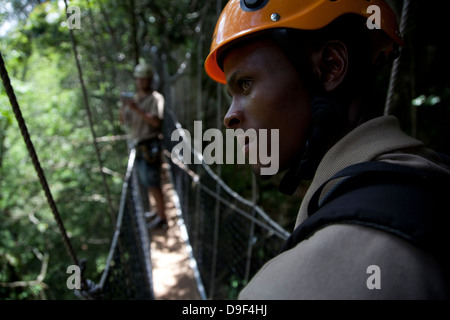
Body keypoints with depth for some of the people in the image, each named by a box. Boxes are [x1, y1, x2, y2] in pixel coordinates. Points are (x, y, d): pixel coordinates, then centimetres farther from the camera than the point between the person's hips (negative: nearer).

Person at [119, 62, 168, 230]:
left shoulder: (156, 98, -10)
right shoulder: (134, 98, 12)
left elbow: (156, 121, -24)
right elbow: (124, 121, 10)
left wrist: (137, 109, -30)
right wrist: (123, 107, -8)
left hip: (150, 145, -8)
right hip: (138, 145, 8)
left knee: (152, 181, -6)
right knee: (146, 180, 15)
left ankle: (162, 218, 4)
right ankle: (159, 210, 29)